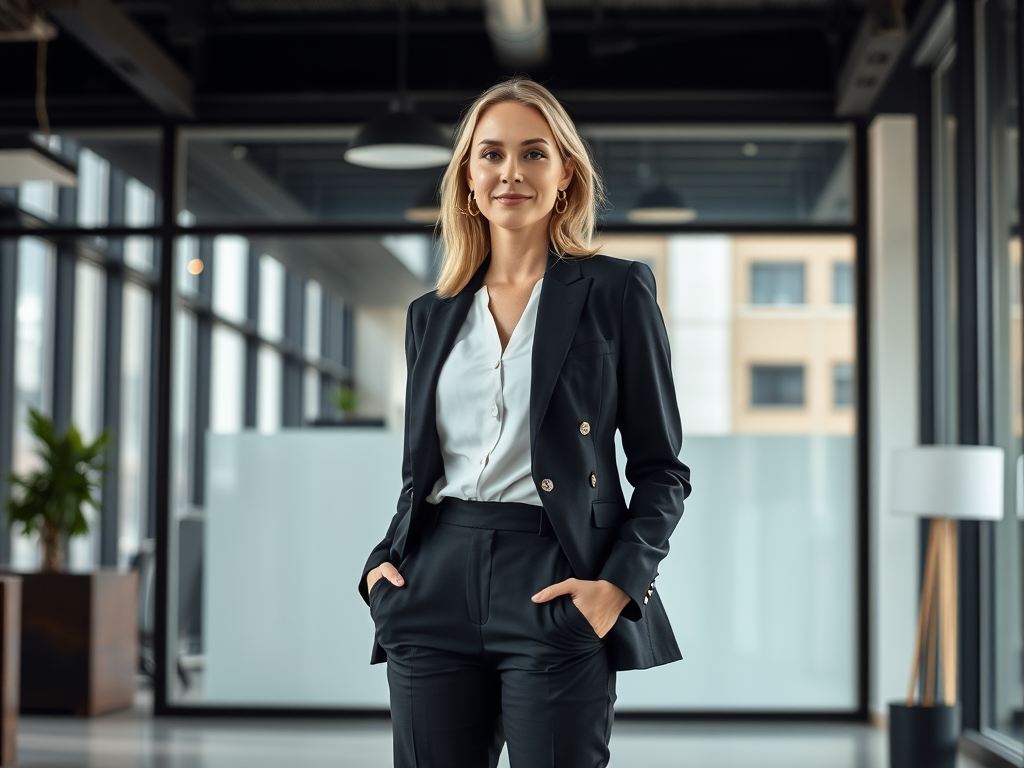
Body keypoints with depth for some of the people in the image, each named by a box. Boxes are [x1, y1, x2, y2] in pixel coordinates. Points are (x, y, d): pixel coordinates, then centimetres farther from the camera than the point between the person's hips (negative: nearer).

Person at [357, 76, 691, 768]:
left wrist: (620, 584, -12)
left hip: (556, 591, -4)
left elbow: (662, 468, 1)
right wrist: (382, 561, 3)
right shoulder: (434, 314, 14)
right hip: (438, 583, 4)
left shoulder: (616, 291, 2)